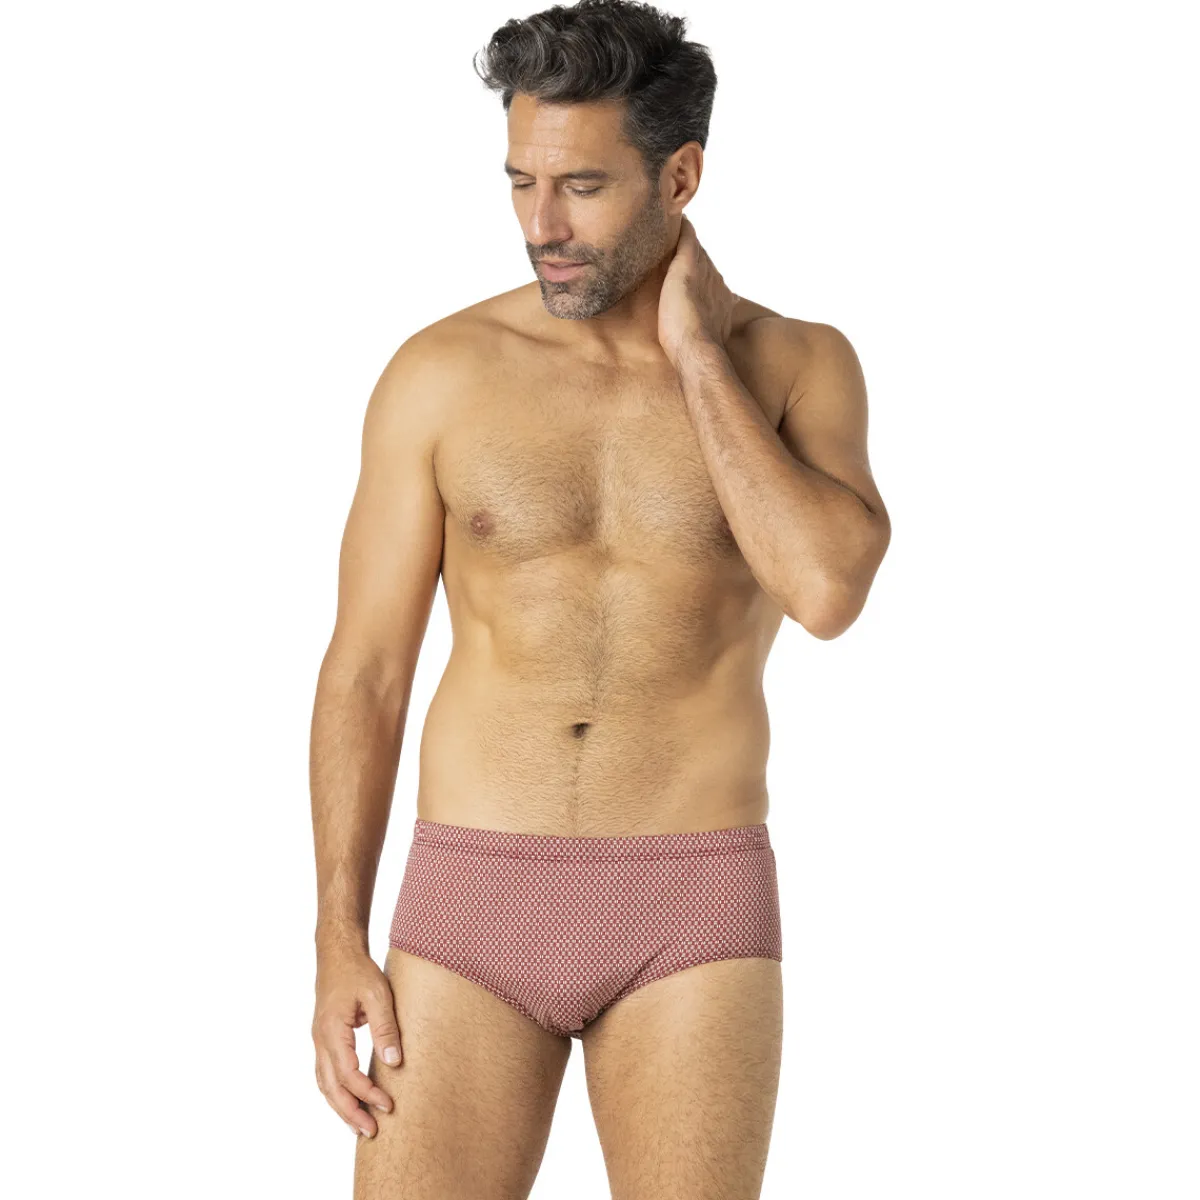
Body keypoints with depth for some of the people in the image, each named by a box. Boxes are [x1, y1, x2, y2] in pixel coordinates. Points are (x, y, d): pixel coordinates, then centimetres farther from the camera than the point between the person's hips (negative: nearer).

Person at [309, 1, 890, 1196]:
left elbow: (829, 591, -19)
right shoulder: (440, 373, 1)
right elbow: (363, 673, 2)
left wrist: (699, 357, -13)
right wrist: (339, 945, -5)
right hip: (478, 911, 1)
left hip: (692, 916, 0)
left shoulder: (800, 367, 1)